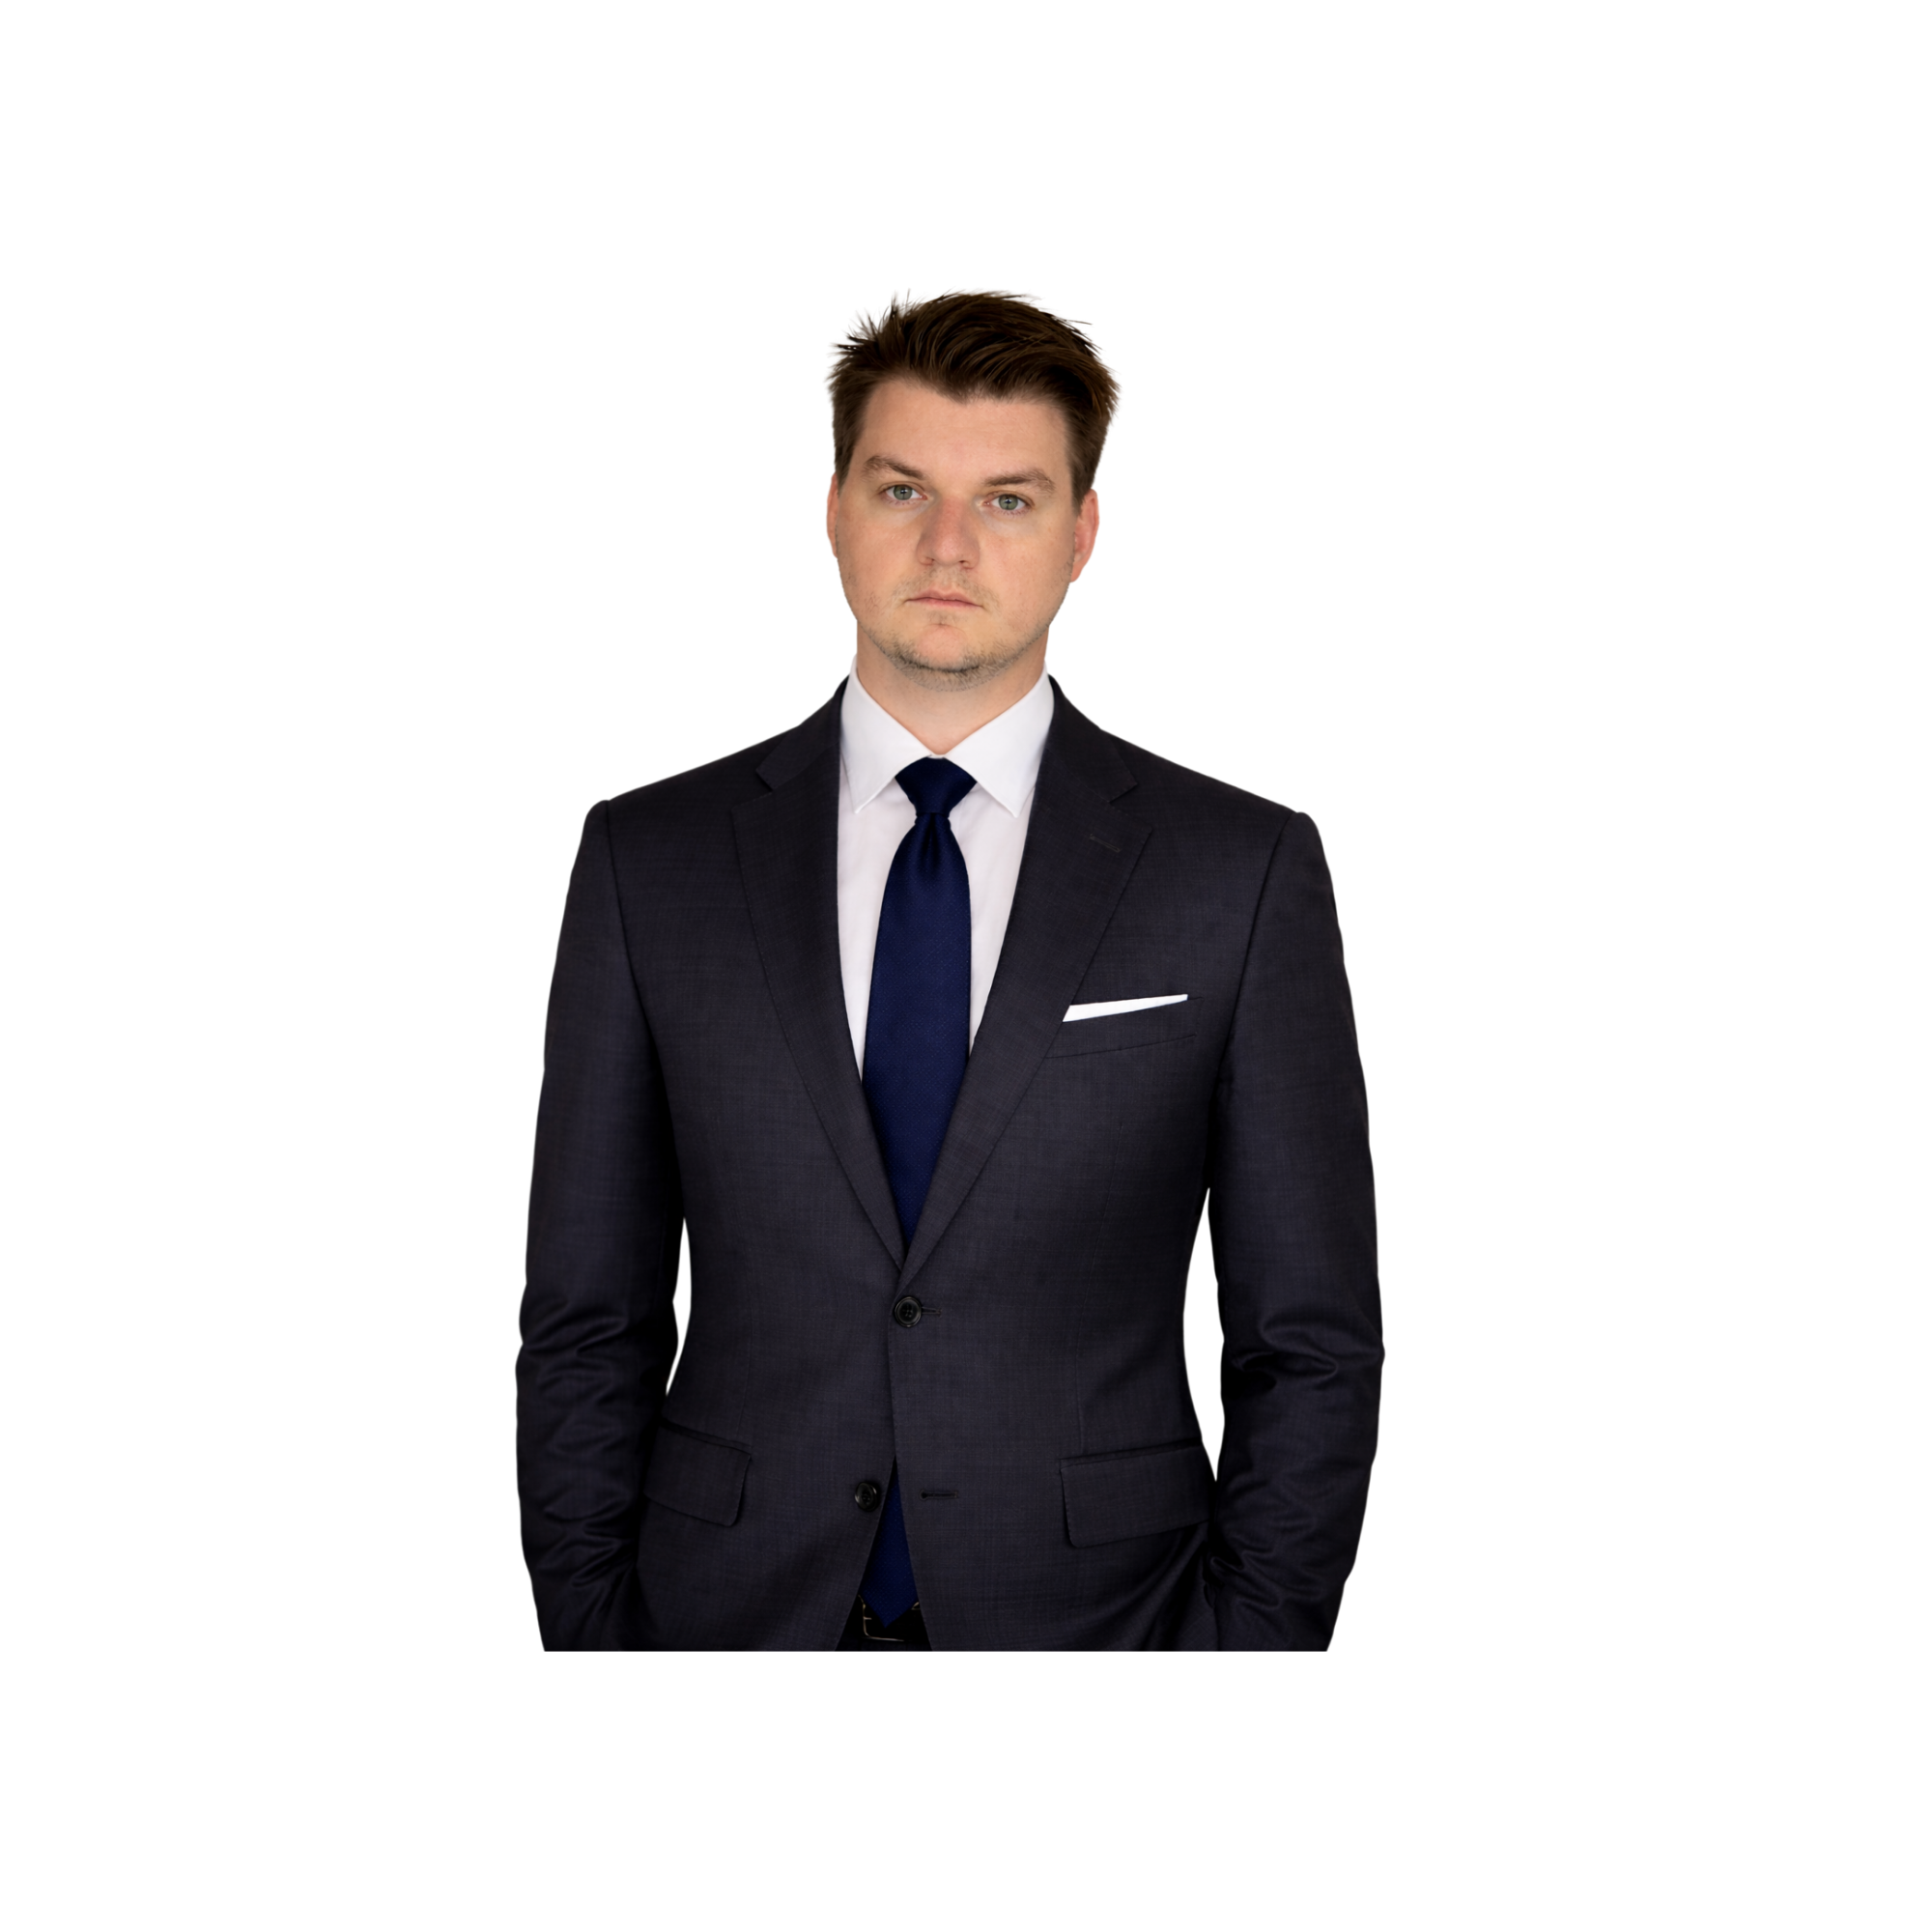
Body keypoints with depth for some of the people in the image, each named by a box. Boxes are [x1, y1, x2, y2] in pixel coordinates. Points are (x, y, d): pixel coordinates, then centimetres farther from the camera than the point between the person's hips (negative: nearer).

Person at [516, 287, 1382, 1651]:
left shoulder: (1245, 871, -4)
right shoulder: (649, 862, 0)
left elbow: (1311, 1344, -2)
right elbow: (586, 1321, 2)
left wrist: (1250, 1629, -8)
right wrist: (589, 1622, -3)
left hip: (1091, 1609, -1)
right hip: (733, 1608, 1)